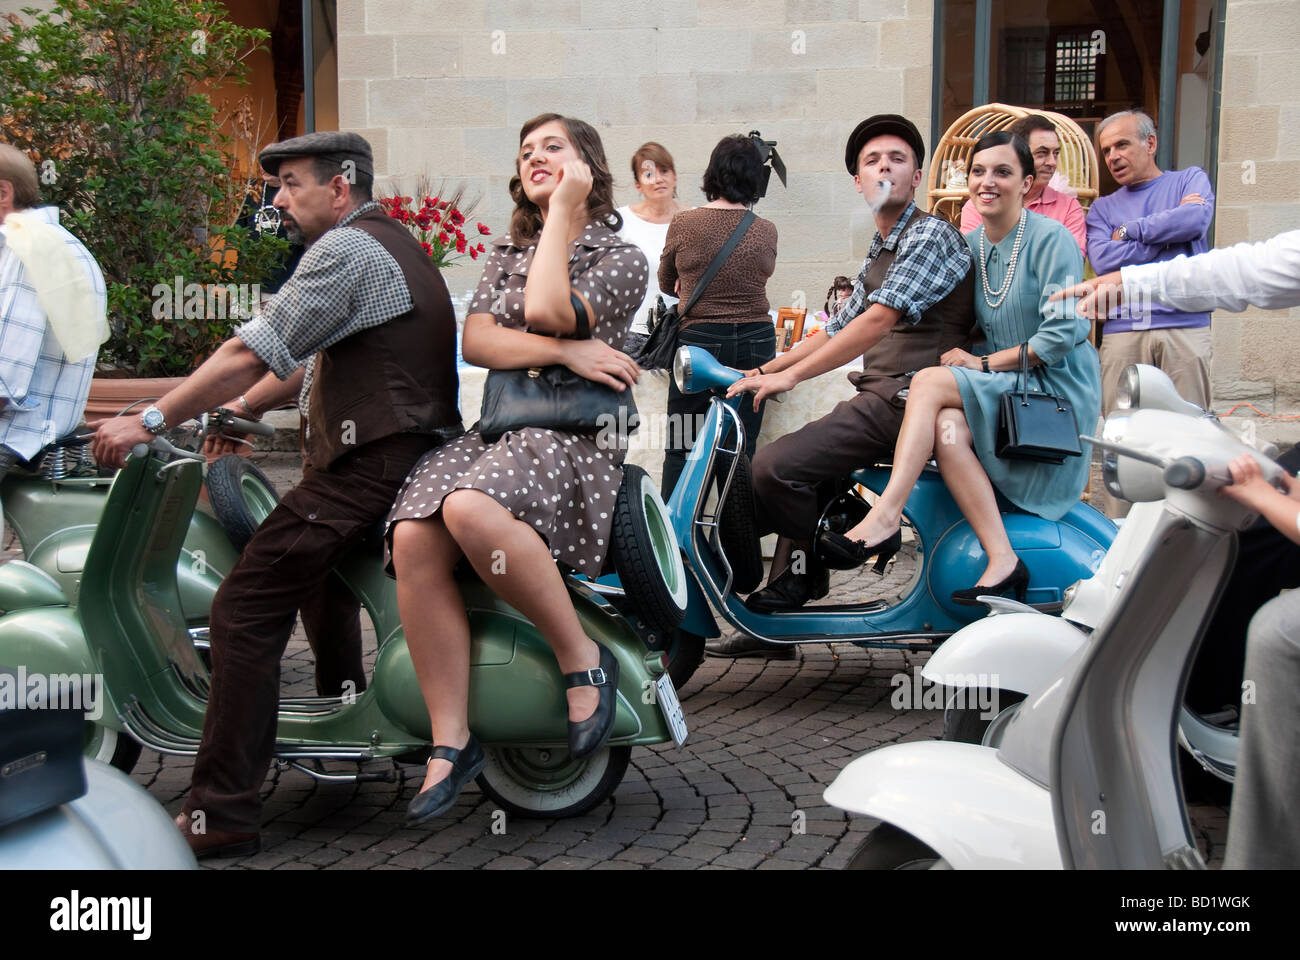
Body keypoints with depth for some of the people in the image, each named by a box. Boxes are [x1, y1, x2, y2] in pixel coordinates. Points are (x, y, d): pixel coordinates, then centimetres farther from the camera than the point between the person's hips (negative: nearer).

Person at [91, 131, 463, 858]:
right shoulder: (388, 242, 21)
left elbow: (256, 352, -19)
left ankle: (222, 813, -11)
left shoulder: (347, 249, -12)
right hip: (408, 452, 11)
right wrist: (238, 411, 24)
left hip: (367, 467, -11)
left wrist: (151, 422, -16)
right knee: (314, 559, 33)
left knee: (246, 610, -11)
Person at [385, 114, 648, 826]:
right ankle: (451, 742, -21)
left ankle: (582, 657, -19)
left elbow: (547, 309, -11)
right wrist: (564, 351, -7)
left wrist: (561, 211, -1)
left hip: (576, 437, -5)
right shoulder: (507, 253, 25)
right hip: (494, 427, 5)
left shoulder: (621, 258, 8)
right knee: (413, 539, -27)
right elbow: (475, 340, 7)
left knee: (471, 509, -38)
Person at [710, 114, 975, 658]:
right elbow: (837, 331, 26)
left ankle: (805, 575, 6)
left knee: (775, 467, -19)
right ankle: (777, 621, 21)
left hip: (908, 398, -10)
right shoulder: (878, 255, 24)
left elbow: (880, 319, -20)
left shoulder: (931, 235, -8)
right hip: (878, 398, 10)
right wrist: (765, 369, 16)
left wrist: (789, 375, -22)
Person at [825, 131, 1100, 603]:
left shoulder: (1052, 239, -7)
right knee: (947, 428, -29)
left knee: (930, 382, -25)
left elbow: (1063, 333, -15)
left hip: (1056, 390, -6)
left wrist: (985, 363, -13)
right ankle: (1001, 562, -32)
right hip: (1001, 395, 6)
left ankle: (885, 518, -29)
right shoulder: (969, 246, 13)